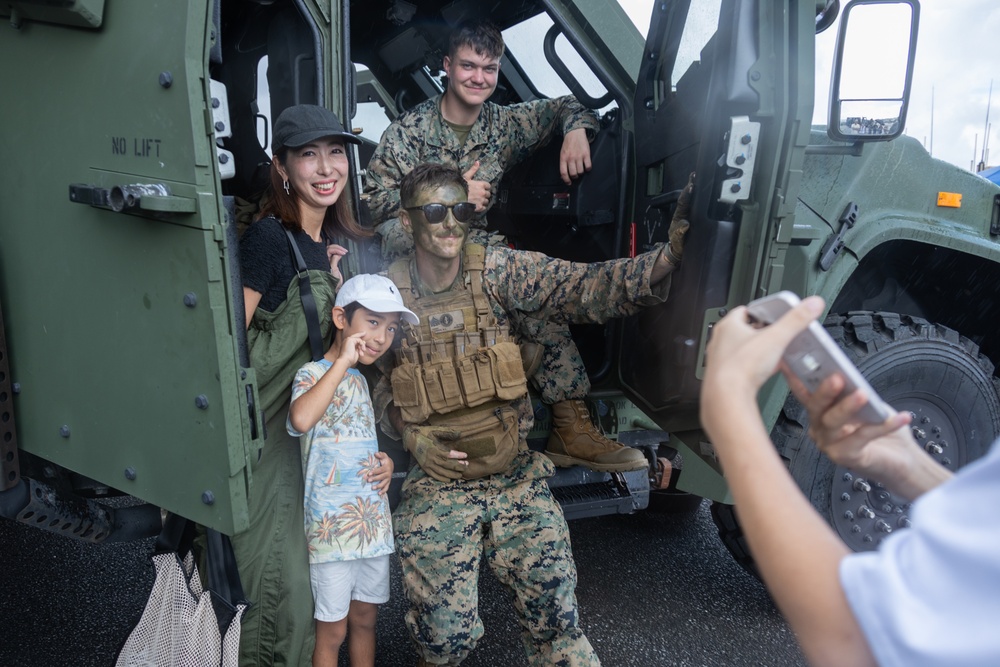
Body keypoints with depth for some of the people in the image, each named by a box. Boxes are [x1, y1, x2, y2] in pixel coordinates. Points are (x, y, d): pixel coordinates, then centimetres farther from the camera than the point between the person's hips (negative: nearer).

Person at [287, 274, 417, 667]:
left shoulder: (359, 380, 11)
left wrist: (385, 462, 3)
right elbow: (301, 420, -36)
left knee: (365, 618, 19)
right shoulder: (313, 373, -12)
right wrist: (343, 361, -28)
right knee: (332, 629, 6)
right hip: (332, 526, -7)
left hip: (374, 520, 7)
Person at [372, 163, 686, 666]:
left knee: (556, 616, 1)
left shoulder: (498, 272, -5)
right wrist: (409, 433, -11)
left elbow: (581, 288, -19)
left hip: (516, 478, 1)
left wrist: (668, 259, -33)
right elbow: (371, 383, 6)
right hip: (436, 487, 0)